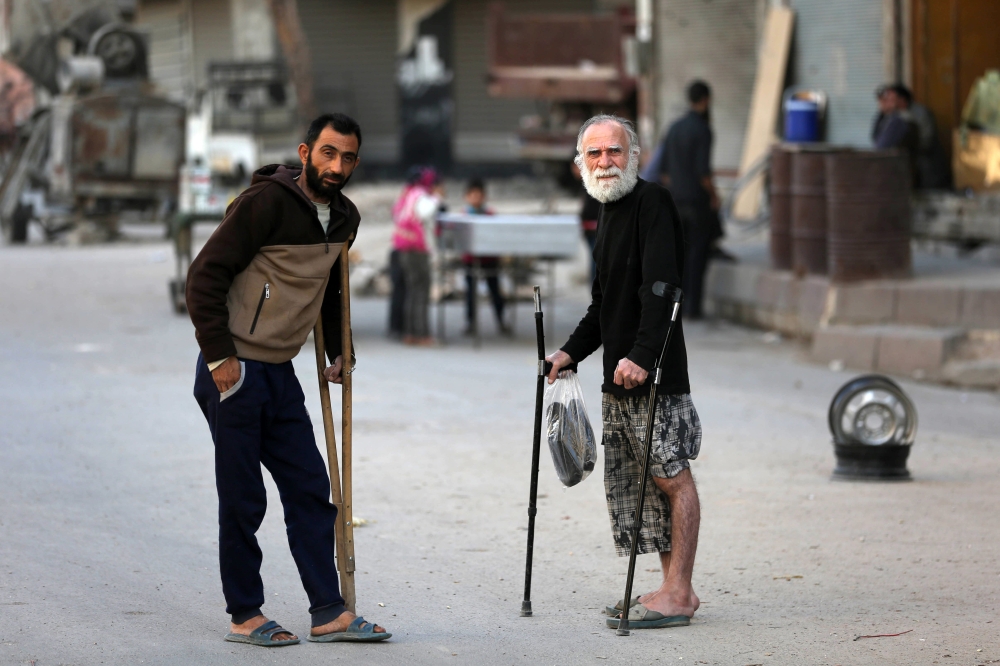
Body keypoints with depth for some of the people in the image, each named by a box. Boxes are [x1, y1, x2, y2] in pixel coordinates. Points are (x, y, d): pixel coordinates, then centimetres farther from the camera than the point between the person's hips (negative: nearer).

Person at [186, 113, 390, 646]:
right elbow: (205, 276, -16)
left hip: (280, 374, 8)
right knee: (243, 498, -1)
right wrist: (219, 358, -18)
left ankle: (329, 612, 11)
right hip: (234, 374, -8)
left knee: (310, 491, 6)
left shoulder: (344, 218, 9)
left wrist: (338, 353, 23)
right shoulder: (267, 202, -15)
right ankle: (244, 616, 10)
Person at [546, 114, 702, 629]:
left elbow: (660, 287, -21)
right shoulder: (609, 212, 19)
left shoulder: (652, 203, -10)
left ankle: (679, 593, -6)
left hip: (655, 373, -10)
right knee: (638, 483, 9)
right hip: (619, 375, 10)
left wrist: (642, 355, -29)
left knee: (671, 476, -7)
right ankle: (674, 589, 13)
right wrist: (572, 351, 20)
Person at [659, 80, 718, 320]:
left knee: (681, 255, 12)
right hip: (699, 201, -7)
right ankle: (693, 306, -2)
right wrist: (714, 196, -7)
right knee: (698, 254, -1)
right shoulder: (702, 131, -14)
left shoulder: (674, 128, 9)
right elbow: (703, 170, -21)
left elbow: (663, 169, 11)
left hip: (677, 200, 7)